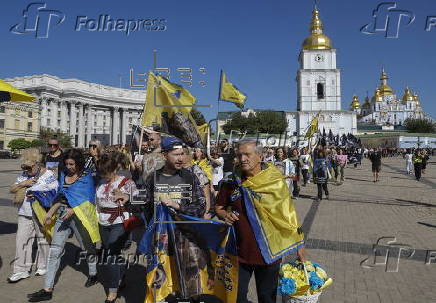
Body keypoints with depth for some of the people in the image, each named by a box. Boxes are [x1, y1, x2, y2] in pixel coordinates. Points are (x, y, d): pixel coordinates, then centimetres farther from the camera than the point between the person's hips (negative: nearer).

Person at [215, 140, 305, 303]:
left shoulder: (275, 181, -11)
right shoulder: (231, 182, -4)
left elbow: (289, 215, -5)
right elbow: (219, 207, 9)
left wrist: (299, 247, -2)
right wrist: (225, 215, -13)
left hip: (269, 252, -2)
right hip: (240, 251, 2)